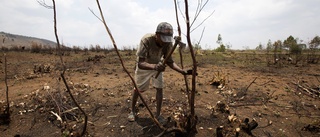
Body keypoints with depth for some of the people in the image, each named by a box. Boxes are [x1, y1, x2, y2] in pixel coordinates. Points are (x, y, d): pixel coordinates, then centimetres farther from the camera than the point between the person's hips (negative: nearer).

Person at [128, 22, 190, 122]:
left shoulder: (168, 43, -29)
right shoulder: (146, 40, -41)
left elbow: (169, 61, -19)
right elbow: (140, 63, -46)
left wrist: (182, 71, -35)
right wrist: (154, 66, -66)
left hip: (158, 65, 3)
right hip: (143, 66, -2)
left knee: (159, 88, -5)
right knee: (138, 89, 10)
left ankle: (158, 115, 12)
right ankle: (133, 111, 34)